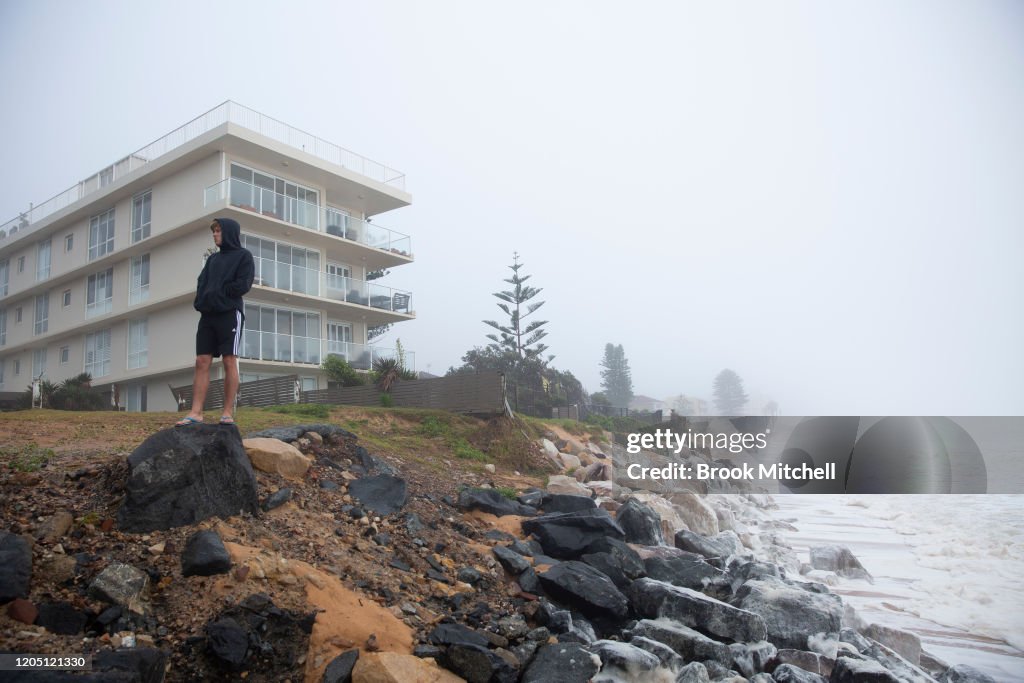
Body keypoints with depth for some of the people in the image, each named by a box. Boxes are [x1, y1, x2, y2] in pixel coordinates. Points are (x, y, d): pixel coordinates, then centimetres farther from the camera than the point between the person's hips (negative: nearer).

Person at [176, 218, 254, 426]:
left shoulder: (243, 255, 4)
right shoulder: (213, 258, 23)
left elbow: (243, 285, -8)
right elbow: (201, 283, 14)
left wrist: (216, 293, -2)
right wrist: (201, 301, -5)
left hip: (230, 314, -6)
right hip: (207, 315, 6)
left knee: (229, 362, -7)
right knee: (202, 362, -2)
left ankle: (228, 412, -6)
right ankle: (196, 412, -6)